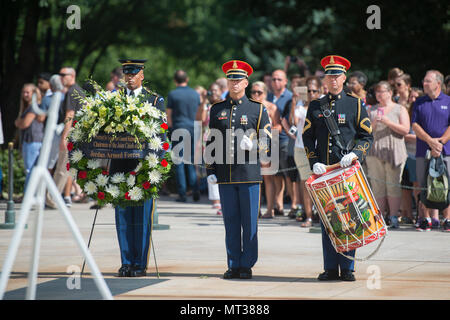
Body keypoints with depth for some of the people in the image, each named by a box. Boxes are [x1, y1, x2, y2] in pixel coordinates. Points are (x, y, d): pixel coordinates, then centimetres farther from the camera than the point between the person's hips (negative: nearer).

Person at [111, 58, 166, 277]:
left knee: (142, 216, -1)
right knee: (122, 215, 4)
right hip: (119, 164, 2)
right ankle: (127, 263, 10)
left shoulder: (154, 100, 7)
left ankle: (140, 264, 4)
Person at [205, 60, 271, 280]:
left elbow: (267, 142, 4)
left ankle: (247, 266, 5)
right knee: (231, 222, 5)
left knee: (249, 223, -1)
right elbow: (210, 142, 15)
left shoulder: (258, 109, 6)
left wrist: (253, 145, -17)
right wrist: (210, 170, 7)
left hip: (250, 174, -2)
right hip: (225, 175, 2)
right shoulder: (217, 110, 12)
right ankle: (233, 266, 11)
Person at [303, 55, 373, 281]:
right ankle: (330, 268, 7)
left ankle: (347, 269, 3)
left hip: (348, 169, -2)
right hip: (323, 170, 2)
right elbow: (308, 137, 10)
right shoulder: (315, 107, 12)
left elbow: (367, 136, 5)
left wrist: (354, 154, -13)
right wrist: (314, 162, -4)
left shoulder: (356, 104, 6)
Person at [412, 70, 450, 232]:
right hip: (423, 151, 2)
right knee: (424, 186, 1)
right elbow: (415, 125, 3)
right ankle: (425, 219, 8)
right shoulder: (419, 103, 11)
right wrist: (430, 141, -11)